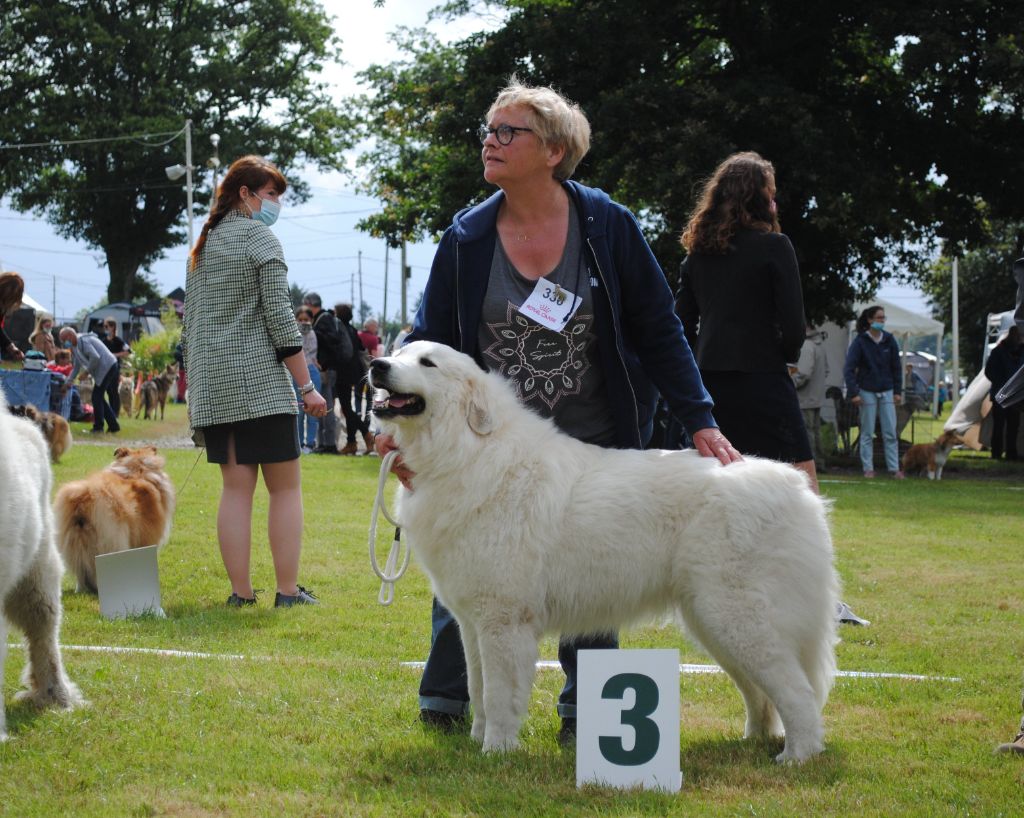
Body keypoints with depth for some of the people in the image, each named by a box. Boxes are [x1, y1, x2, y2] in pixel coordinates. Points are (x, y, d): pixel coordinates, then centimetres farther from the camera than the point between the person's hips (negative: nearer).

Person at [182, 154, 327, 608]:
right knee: (285, 487, -1)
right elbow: (279, 318, -11)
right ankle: (288, 591, -3)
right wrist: (307, 386, -10)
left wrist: (195, 385, 25)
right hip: (260, 379, -7)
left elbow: (189, 322, 19)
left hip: (213, 384, 7)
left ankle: (241, 591, 4)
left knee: (235, 486, 7)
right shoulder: (260, 239, -6)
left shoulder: (202, 244, 17)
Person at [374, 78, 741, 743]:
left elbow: (660, 332, -2)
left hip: (594, 445, -1)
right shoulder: (467, 238, -1)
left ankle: (584, 713, 20)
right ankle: (444, 703, 16)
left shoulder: (609, 226, -5)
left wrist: (701, 422, -8)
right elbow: (430, 340, 1)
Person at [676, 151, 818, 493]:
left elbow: (682, 326, 12)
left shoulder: (697, 253, 12)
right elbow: (794, 323, -8)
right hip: (761, 381, -6)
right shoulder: (773, 246, -5)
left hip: (709, 382, 6)